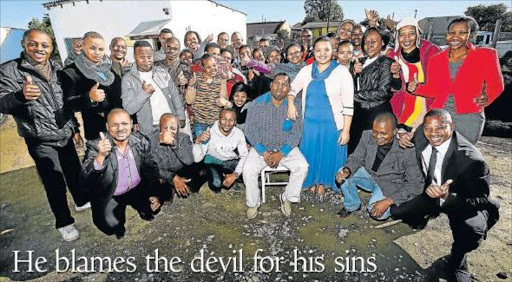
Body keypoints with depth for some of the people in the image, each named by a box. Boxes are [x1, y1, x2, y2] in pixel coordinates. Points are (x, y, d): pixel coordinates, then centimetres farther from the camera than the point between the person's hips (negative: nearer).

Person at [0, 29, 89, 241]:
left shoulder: (57, 70, 6)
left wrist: (74, 128, 13)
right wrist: (21, 96, -39)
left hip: (65, 135, 5)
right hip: (40, 141, -4)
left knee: (74, 172, 17)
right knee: (55, 182, -2)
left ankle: (82, 201, 41)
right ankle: (64, 222, 17)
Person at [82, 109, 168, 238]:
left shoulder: (141, 141, -9)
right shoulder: (95, 145, -17)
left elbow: (151, 169, -1)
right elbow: (86, 178, -27)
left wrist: (155, 194, -12)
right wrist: (101, 155, -44)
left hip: (138, 189, 3)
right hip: (110, 197, -3)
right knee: (111, 225, -21)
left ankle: (144, 209, 21)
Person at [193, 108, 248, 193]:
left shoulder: (239, 133, -13)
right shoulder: (210, 133, -22)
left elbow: (244, 156, -9)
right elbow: (197, 159, -23)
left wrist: (235, 174, -23)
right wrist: (198, 141, -42)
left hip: (232, 162, 3)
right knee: (216, 184, -32)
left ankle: (232, 180, 8)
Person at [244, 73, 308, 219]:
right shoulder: (258, 103, -8)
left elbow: (296, 133, -6)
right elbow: (250, 130, -8)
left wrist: (280, 153, -17)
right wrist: (264, 152, -17)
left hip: (286, 147, 1)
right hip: (261, 147, -1)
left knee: (302, 166, -22)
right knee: (248, 169, -23)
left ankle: (287, 198, 3)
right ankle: (253, 203, 3)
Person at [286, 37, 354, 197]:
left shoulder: (342, 72, -8)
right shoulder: (306, 70, 3)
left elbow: (348, 105, -9)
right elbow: (292, 88, 14)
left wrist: (346, 130, -12)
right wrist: (290, 103, -6)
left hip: (331, 124, -2)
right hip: (310, 122, 3)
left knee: (328, 154, 10)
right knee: (310, 153, 13)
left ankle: (323, 183, 34)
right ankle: (313, 182, 36)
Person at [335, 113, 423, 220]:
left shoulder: (408, 151, -28)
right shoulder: (367, 136, -19)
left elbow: (416, 184, -21)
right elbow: (356, 158, -4)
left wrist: (388, 201, -30)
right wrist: (347, 170, -28)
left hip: (390, 184, -4)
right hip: (369, 174, 4)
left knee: (378, 214, -26)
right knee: (343, 173, -20)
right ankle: (351, 206, 6)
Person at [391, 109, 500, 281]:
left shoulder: (471, 158, -32)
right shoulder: (420, 136, -19)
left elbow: (481, 199, -26)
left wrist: (447, 197, -43)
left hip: (464, 202, -4)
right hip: (432, 192, 5)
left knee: (471, 230, -35)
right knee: (396, 212, -6)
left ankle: (457, 262, 1)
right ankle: (421, 216, 31)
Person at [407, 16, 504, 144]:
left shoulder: (486, 55, 1)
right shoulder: (436, 59, 7)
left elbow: (496, 85, 6)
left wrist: (486, 98, -14)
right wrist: (416, 89, -7)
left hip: (469, 118, -2)